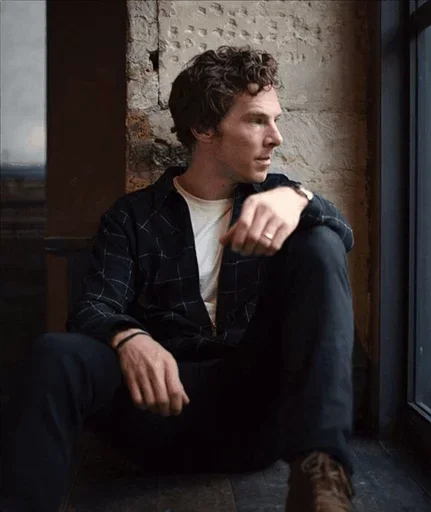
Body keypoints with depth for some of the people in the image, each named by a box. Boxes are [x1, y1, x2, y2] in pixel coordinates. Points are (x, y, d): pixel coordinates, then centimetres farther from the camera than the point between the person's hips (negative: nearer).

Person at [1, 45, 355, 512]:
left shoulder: (272, 196, 14)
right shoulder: (133, 216, 8)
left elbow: (342, 236, -6)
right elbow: (94, 311, -5)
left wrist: (298, 198, -29)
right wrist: (129, 339, -29)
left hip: (259, 403, 2)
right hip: (170, 397, -2)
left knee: (319, 244, -19)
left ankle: (318, 468, -31)